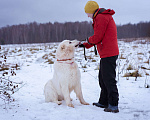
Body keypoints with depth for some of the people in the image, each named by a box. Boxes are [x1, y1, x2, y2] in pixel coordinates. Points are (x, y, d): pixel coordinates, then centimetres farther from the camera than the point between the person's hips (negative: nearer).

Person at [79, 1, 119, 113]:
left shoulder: (101, 17, -12)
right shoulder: (106, 16, 22)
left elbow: (97, 37, -17)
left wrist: (88, 40, 4)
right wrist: (85, 45, 25)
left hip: (108, 54, -11)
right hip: (107, 54, 11)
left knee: (109, 80, -9)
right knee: (103, 78, 16)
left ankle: (113, 106, -6)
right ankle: (103, 102, 24)